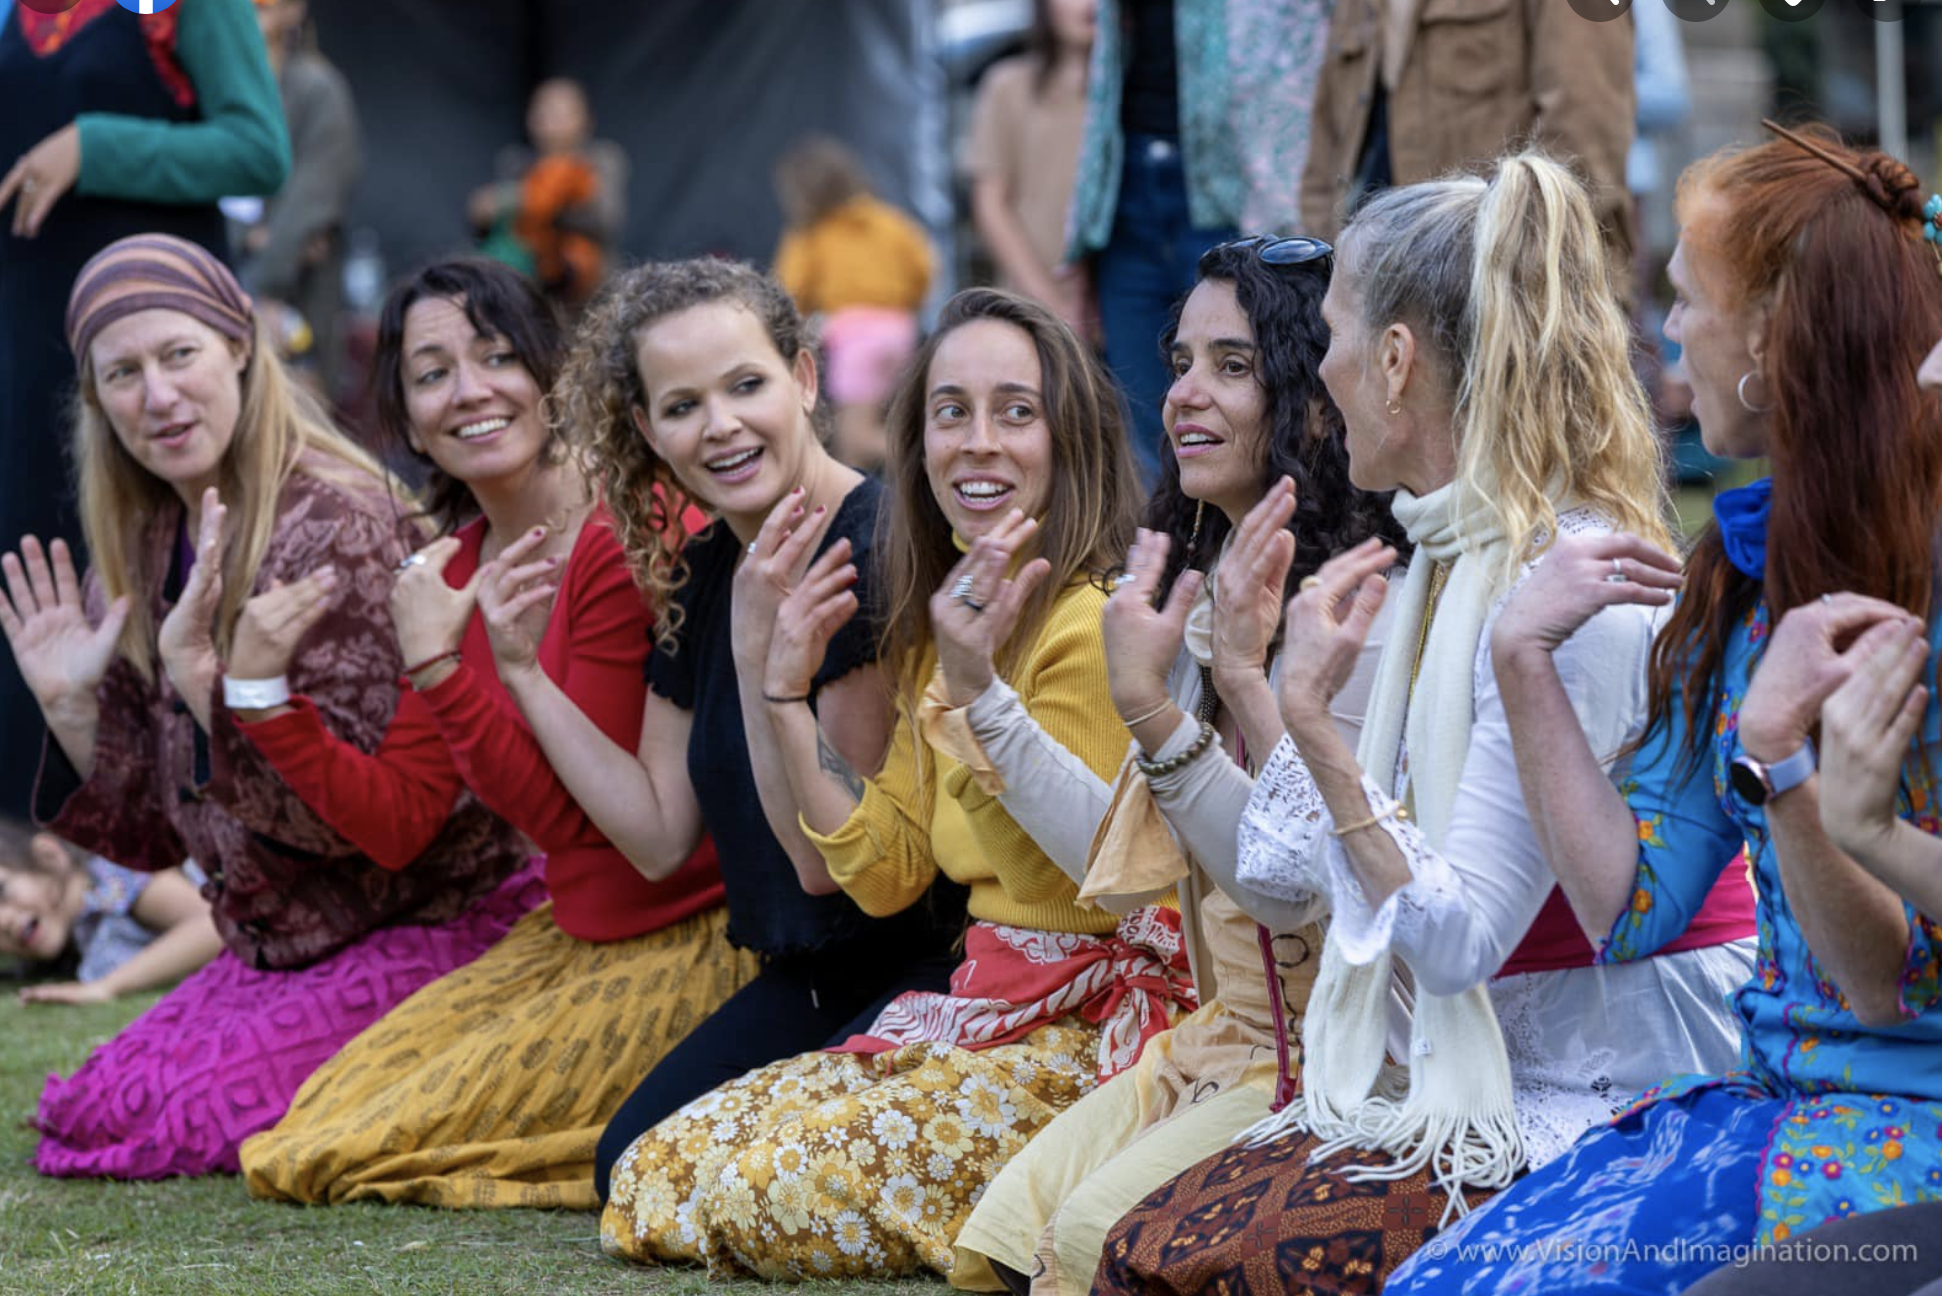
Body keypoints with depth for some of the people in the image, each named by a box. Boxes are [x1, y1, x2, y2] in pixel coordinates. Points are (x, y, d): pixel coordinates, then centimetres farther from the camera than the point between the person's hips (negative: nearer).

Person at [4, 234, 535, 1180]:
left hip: (431, 926, -8)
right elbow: (151, 835, 8)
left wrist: (204, 676, -32)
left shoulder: (334, 524, -18)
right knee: (85, 1108, -2)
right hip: (277, 949, 8)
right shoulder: (142, 548, 5)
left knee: (139, 1119, -18)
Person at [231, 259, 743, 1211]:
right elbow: (398, 822, 6)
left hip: (689, 943, -9)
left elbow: (572, 817, -20)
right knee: (329, 1110, 4)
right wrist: (261, 695, -5)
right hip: (570, 937, 9)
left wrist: (437, 665, -27)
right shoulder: (457, 566, 6)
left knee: (383, 1143, -13)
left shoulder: (631, 541, -19)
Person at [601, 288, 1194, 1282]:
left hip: (1085, 1035, -9)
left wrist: (973, 688, -32)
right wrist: (784, 691, 8)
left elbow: (1069, 886, -24)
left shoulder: (1088, 621, -15)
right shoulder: (939, 621, 13)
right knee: (657, 1165, 1)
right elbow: (885, 872, 10)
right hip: (981, 1011, 9)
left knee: (775, 1195, -22)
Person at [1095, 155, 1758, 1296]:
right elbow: (1288, 869, 12)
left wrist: (1314, 723, -21)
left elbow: (1457, 937, -22)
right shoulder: (1455, 559, 11)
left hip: (1613, 1105, -9)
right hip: (1472, 1074, 9)